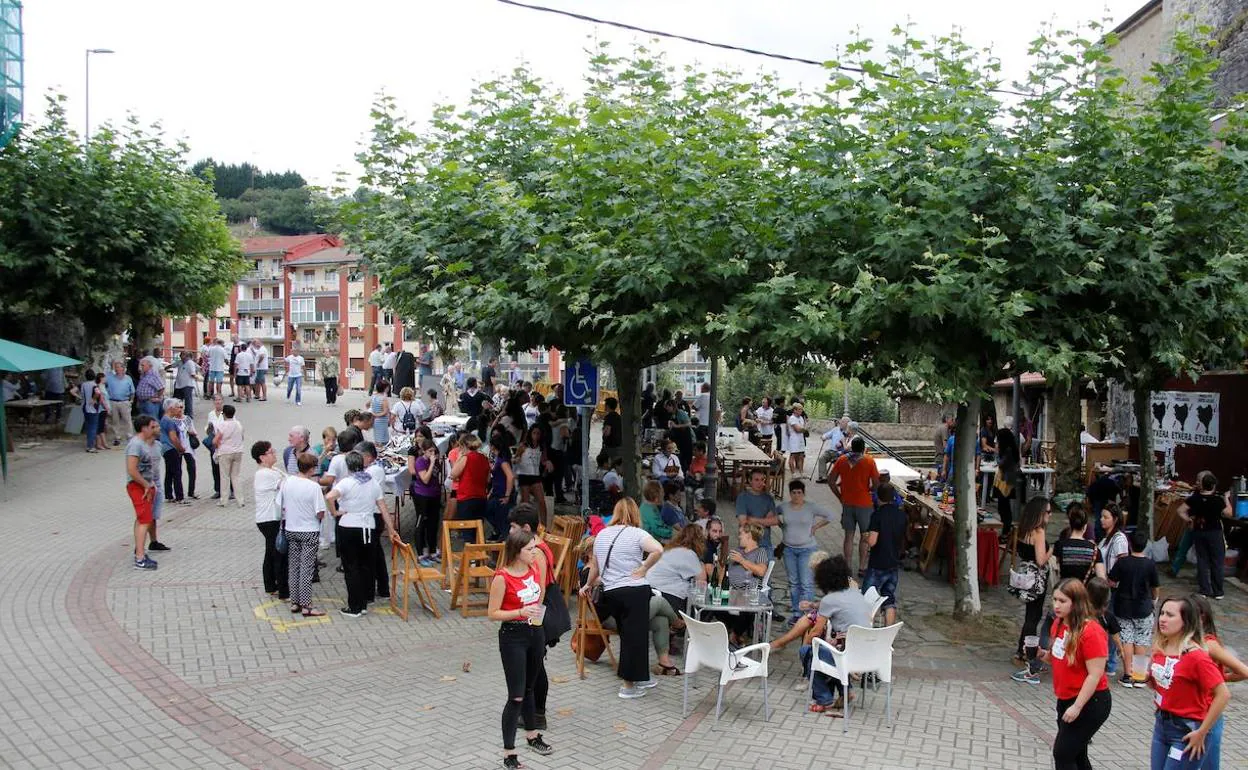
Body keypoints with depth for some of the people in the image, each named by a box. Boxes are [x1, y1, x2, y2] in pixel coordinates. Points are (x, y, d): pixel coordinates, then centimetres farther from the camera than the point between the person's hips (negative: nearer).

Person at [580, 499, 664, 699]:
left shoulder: (601, 535, 10)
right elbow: (658, 550, -23)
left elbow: (595, 567, 18)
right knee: (635, 636, 2)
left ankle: (639, 677, 28)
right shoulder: (636, 534, -6)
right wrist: (644, 569, -10)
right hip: (635, 591, -5)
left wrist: (588, 585, 33)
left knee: (627, 635, 17)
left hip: (610, 592, 6)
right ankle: (629, 685, 6)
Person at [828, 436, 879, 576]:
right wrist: (868, 490, 9)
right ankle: (862, 568, 14)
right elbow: (876, 484, -11)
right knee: (864, 536, 11)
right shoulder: (869, 461, -10)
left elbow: (831, 481, 0)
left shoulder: (841, 460, -1)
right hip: (864, 504, -3)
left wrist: (840, 496, 9)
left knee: (848, 536, 11)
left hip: (847, 504, 3)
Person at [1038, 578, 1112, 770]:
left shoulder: (1091, 632, -22)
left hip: (1090, 703, -8)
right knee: (1075, 754, 17)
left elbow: (1095, 675, -22)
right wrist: (1042, 654, -4)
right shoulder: (1058, 625, 3)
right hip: (1065, 699, 8)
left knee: (1062, 753, -6)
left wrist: (1077, 707, -22)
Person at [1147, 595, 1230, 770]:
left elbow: (1223, 695, -21)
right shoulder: (1160, 648, 2)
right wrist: (1147, 678, -4)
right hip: (1161, 723, 7)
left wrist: (1201, 733, -18)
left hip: (1186, 731, -7)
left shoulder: (1196, 656, -20)